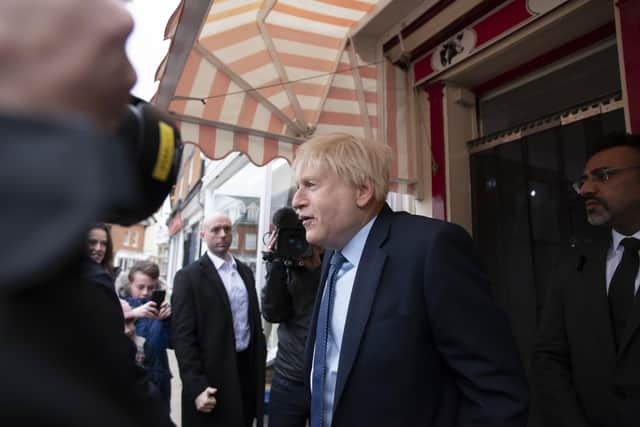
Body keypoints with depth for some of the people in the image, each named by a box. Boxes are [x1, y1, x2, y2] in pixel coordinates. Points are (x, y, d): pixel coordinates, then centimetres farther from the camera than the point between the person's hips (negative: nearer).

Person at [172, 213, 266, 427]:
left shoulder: (245, 271, 9)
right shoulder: (189, 276, -9)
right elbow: (183, 336, -13)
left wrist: (260, 365, 11)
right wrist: (196, 387, -17)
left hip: (247, 369, 5)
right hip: (213, 376, -5)